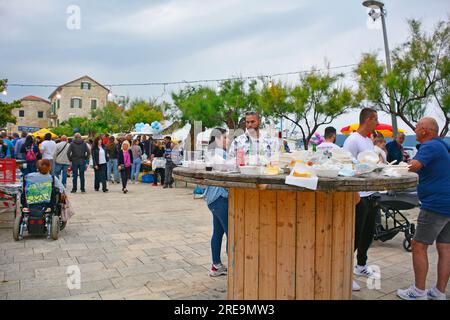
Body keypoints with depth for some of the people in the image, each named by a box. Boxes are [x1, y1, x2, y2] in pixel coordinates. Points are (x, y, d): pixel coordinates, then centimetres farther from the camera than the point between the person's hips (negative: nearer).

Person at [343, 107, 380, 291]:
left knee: (368, 234, 19)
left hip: (371, 195, 9)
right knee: (354, 236, -2)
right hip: (358, 196, -9)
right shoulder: (352, 140, -14)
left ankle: (361, 266, 36)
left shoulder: (369, 141, 15)